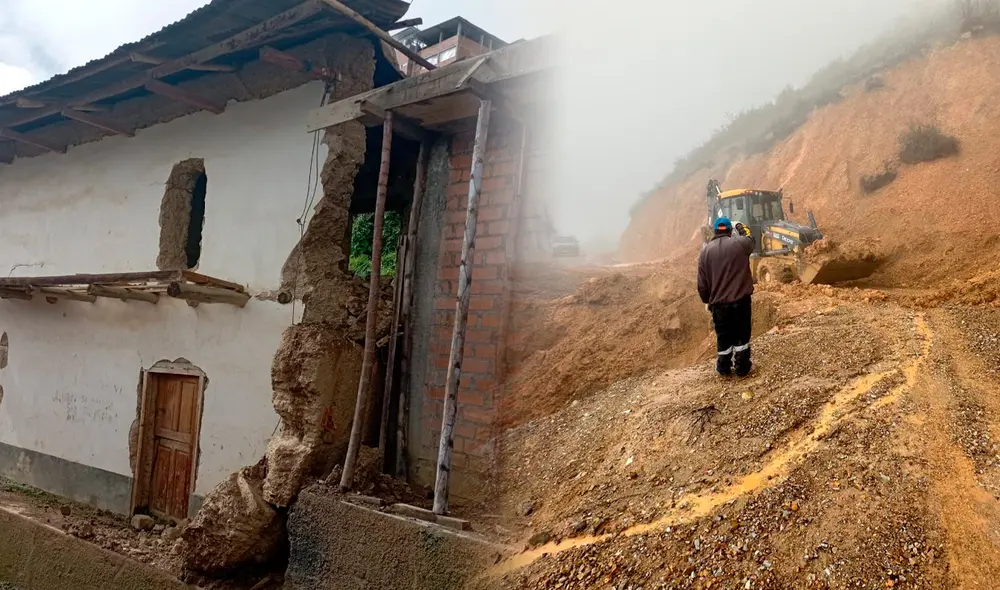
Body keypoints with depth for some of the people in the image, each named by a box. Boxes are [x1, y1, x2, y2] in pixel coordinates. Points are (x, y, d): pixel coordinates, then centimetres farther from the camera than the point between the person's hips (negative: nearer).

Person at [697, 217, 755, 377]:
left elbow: (702, 282, 2)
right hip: (741, 298, -1)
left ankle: (724, 368, 26)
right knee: (742, 334, 11)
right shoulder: (740, 244, -6)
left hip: (719, 302, 1)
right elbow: (750, 238, 23)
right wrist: (741, 227, 41)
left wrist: (707, 300, 16)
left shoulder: (706, 251, -2)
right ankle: (742, 368, 19)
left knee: (723, 336, 14)